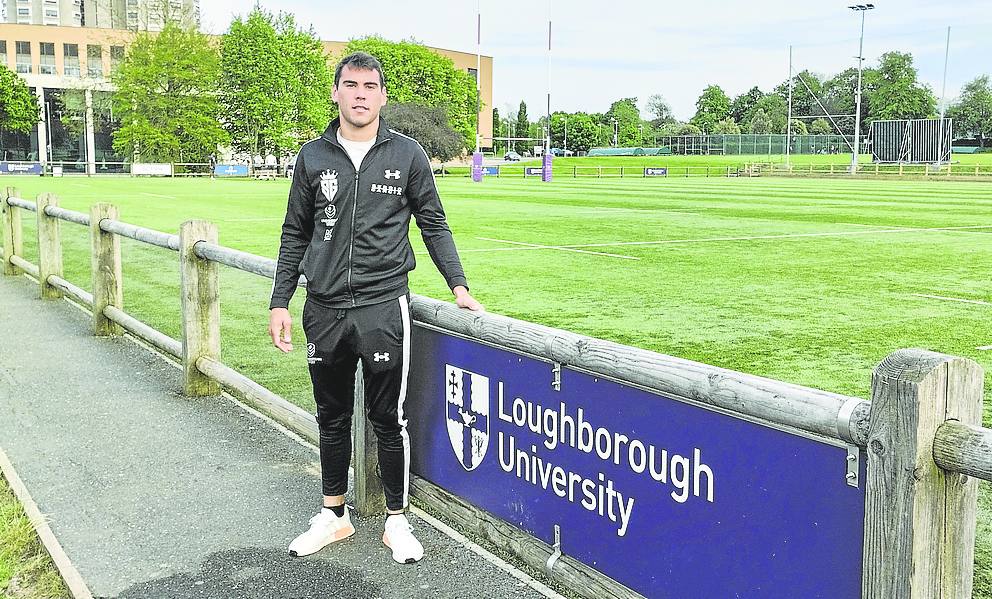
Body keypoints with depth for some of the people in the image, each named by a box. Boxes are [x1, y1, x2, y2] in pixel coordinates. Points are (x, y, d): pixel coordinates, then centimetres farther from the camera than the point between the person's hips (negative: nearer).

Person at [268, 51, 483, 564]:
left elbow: (433, 225, 7)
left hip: (383, 308, -2)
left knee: (388, 419, 4)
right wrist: (279, 302, 7)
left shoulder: (407, 154, 1)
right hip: (324, 310, 3)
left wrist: (458, 286, -1)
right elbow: (295, 234, 11)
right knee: (332, 418, 14)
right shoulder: (313, 157, 6)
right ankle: (334, 515, 30)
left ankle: (396, 520, 20)